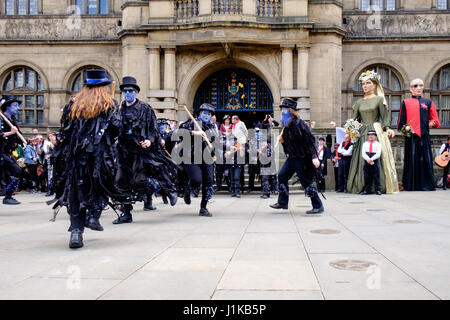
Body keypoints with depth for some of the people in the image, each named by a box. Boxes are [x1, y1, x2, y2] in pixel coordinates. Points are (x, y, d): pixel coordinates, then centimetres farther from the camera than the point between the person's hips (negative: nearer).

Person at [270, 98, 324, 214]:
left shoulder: (299, 124, -17)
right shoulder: (286, 126, 10)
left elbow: (310, 140, -20)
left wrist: (314, 157, -27)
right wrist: (282, 140, 0)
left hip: (303, 158, -9)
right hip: (292, 157, 9)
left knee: (306, 182, -6)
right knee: (282, 176, 9)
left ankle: (318, 206, 5)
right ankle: (282, 202, 20)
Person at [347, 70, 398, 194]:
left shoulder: (380, 99, 5)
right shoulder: (359, 102, 15)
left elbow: (385, 117, -1)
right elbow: (354, 119, 11)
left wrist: (387, 128, -16)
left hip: (377, 132, -3)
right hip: (362, 133, 3)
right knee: (362, 159, -1)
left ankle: (379, 186, -3)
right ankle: (363, 186, 2)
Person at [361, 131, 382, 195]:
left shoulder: (378, 144, 9)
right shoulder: (365, 144, 16)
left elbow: (378, 154, -4)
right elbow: (363, 153, 3)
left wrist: (371, 159, -16)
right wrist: (368, 159, -13)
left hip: (375, 162, -2)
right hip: (366, 162, 2)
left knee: (376, 176, -4)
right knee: (367, 177, 2)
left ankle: (378, 190, 0)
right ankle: (367, 190, 6)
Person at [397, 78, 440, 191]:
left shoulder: (428, 102, 17)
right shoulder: (405, 102, 12)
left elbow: (436, 121, 15)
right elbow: (401, 121, 7)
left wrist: (430, 124, -3)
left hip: (424, 136, 2)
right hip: (411, 136, -2)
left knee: (425, 160, 1)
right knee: (411, 159, -1)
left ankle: (426, 185, 7)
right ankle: (411, 185, 5)